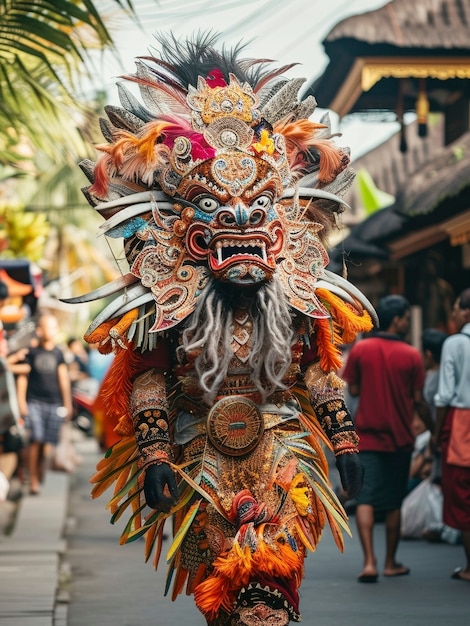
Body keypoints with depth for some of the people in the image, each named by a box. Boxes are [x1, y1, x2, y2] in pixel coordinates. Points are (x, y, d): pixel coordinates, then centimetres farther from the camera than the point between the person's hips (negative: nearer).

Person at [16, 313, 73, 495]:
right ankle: (33, 480, -10)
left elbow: (64, 378, 10)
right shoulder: (31, 352, 4)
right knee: (35, 440, -12)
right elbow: (22, 378, 5)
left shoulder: (58, 353, 8)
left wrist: (67, 404, 7)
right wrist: (21, 402, -1)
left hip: (54, 403, 2)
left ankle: (41, 477, 11)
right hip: (34, 402, -2)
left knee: (47, 443, 0)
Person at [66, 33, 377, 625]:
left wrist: (344, 441, 8)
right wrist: (154, 455, -9)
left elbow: (321, 373, 11)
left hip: (281, 448, 0)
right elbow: (146, 380, -2)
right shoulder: (167, 308, -4)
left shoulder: (298, 303, 3)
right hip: (200, 460, 0)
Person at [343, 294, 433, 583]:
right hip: (400, 438, 0)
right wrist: (433, 429, 10)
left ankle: (369, 561, -15)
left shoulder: (360, 349, -3)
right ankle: (391, 562, 20)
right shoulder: (412, 356, -7)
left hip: (367, 437, 1)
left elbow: (353, 389, 3)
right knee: (393, 502, 12)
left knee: (365, 499, -2)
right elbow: (418, 400, -4)